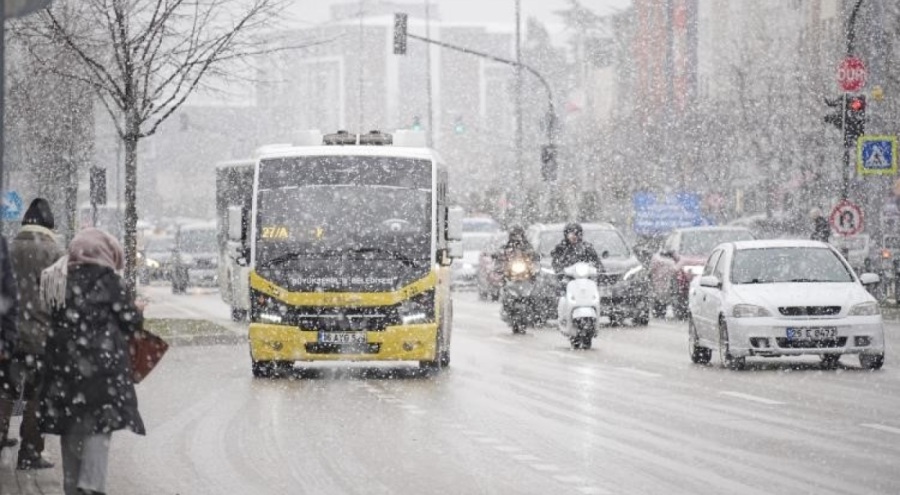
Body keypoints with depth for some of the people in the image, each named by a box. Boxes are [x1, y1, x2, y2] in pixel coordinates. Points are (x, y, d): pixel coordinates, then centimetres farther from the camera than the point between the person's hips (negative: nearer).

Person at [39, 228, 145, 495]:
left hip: (63, 362, 5)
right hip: (100, 362, -5)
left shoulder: (61, 279, 7)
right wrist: (137, 311, 17)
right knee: (100, 424, -3)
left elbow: (53, 320, 10)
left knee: (71, 426, 12)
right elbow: (130, 320, -3)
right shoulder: (107, 280, -5)